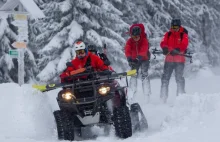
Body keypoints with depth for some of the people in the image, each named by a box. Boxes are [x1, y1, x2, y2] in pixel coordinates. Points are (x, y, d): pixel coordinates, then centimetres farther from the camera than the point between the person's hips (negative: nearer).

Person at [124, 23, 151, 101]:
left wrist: (139, 57, -52)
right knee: (133, 75, -6)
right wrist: (129, 58, -45)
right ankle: (133, 92, -1)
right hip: (134, 60, 4)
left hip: (144, 59, -3)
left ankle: (147, 94, -16)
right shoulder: (130, 41, -11)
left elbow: (144, 50, -35)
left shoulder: (144, 40, -20)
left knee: (144, 74, -15)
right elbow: (127, 50, -26)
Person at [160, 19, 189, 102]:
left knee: (179, 78, -8)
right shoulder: (168, 34, 10)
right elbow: (163, 43, -2)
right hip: (169, 60, 3)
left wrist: (177, 50, -33)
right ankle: (163, 97, 5)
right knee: (165, 78, 1)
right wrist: (165, 48, -26)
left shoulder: (183, 35, 2)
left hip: (180, 60, -3)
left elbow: (184, 45, -14)